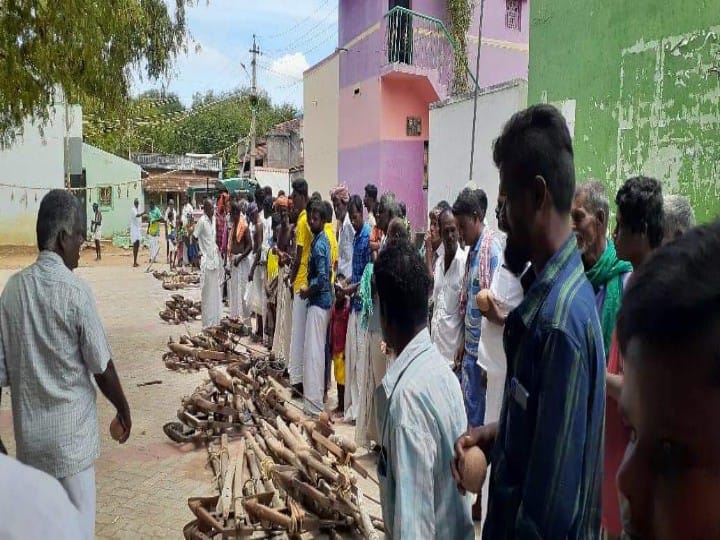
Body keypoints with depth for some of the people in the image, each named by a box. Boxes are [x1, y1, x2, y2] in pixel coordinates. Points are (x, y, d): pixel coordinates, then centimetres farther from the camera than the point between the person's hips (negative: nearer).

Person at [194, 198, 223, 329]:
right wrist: (199, 253, -14)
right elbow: (194, 237, -13)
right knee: (208, 292, -3)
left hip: (215, 257, 8)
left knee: (215, 290, 12)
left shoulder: (214, 218, 9)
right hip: (206, 259, -8)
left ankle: (215, 319, 21)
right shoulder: (202, 221, -14)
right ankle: (208, 322, 5)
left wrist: (217, 248, 11)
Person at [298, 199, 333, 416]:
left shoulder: (319, 244, -16)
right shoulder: (322, 240, 13)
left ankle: (314, 406, 0)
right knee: (319, 350, 16)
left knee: (314, 351, -6)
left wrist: (307, 291, -9)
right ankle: (317, 395, 27)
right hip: (321, 300, 10)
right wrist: (310, 289, 12)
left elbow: (322, 279, -22)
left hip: (318, 302, -10)